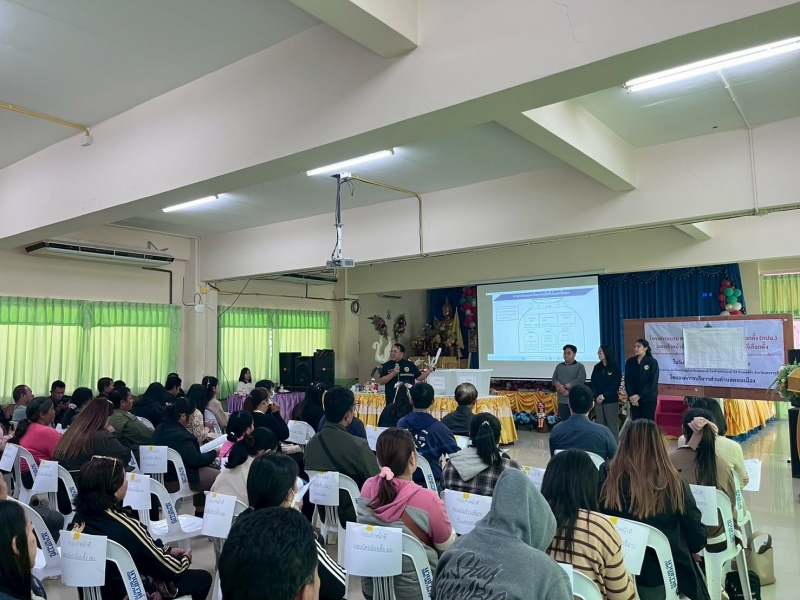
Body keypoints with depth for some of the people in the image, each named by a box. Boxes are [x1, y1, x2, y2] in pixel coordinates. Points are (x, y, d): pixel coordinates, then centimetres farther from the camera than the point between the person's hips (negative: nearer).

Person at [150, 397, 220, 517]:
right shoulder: (180, 436, -26)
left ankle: (199, 513, 28)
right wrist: (214, 453, -6)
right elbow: (196, 460, -22)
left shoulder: (161, 428, 5)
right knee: (218, 477, -3)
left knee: (206, 470, 24)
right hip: (175, 481, -10)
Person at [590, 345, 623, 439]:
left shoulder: (615, 368, -2)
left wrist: (603, 396, -14)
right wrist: (596, 396, -10)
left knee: (612, 425, -1)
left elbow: (616, 385, -8)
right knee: (600, 425, 6)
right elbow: (593, 383, 6)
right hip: (598, 401, 4)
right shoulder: (597, 367, 10)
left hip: (611, 401, -4)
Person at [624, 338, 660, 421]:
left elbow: (653, 382, -11)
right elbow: (627, 381, 3)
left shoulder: (652, 362, -5)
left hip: (648, 398, -3)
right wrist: (631, 395, -10)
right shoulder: (629, 362, 4)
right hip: (634, 398, 3)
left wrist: (639, 395, -15)